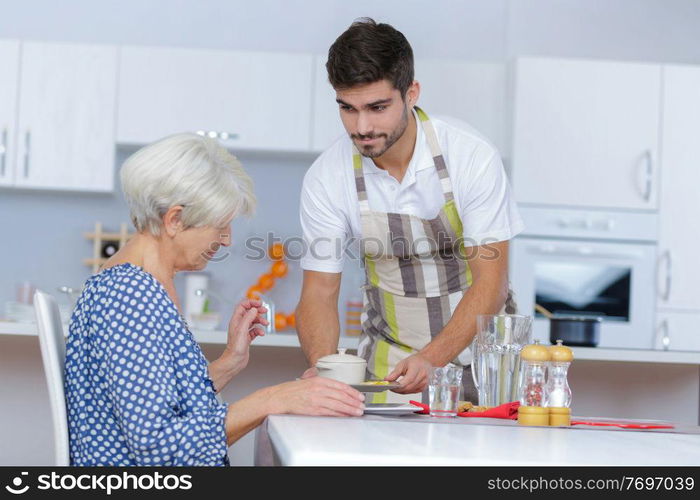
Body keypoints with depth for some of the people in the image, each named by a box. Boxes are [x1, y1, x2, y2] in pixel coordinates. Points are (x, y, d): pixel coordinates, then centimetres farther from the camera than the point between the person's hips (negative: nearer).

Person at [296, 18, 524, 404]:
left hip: (478, 342, -1)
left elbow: (490, 284, -14)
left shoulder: (471, 155, -15)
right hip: (391, 353, 1)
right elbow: (319, 292, -4)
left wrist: (432, 359, -29)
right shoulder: (327, 177, -9)